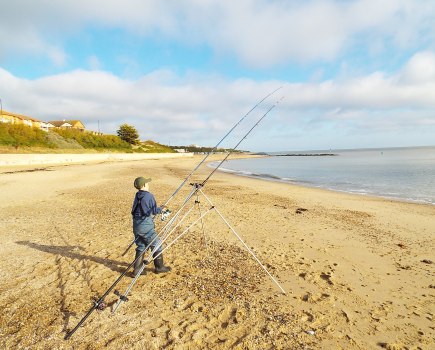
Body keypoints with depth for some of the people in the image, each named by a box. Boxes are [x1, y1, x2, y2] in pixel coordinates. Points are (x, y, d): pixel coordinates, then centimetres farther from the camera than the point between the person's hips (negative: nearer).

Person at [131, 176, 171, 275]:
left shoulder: (137, 196, 9)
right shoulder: (149, 195, -12)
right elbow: (154, 211, -10)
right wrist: (161, 208, 12)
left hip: (136, 225, 7)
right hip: (146, 226, -7)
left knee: (141, 247, 16)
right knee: (156, 245, 7)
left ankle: (137, 269, 17)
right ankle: (159, 267, 18)